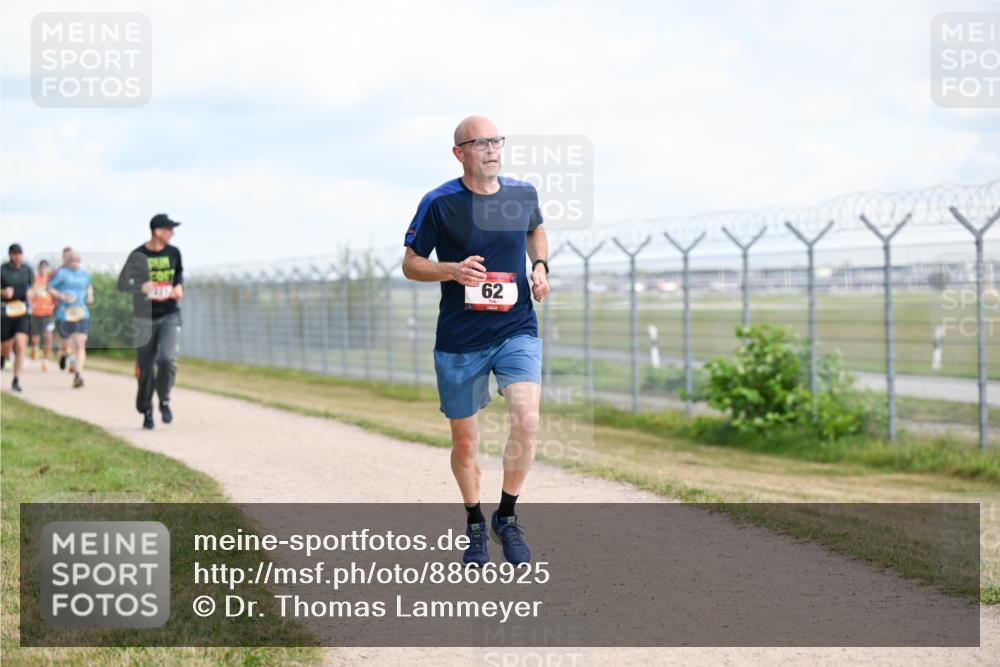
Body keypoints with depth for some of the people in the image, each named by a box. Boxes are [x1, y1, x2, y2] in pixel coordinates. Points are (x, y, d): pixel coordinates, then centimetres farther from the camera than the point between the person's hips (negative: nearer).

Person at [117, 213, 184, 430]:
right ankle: (146, 410, 20)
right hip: (145, 317, -2)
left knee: (167, 358, -19)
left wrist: (179, 286, 0)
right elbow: (122, 283, -7)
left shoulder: (173, 253, 4)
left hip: (170, 315, 2)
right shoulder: (138, 255, -7)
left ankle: (164, 401, 3)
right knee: (146, 367, 3)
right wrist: (141, 287, -26)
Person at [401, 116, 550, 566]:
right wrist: (452, 270, -18)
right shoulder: (439, 203, -7)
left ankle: (507, 517, 1)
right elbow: (410, 264, 1)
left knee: (527, 420, -21)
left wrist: (540, 266, 5)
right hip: (459, 339, -1)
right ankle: (475, 526, 32)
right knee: (464, 439, 8)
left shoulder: (523, 194, 2)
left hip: (517, 330, 1)